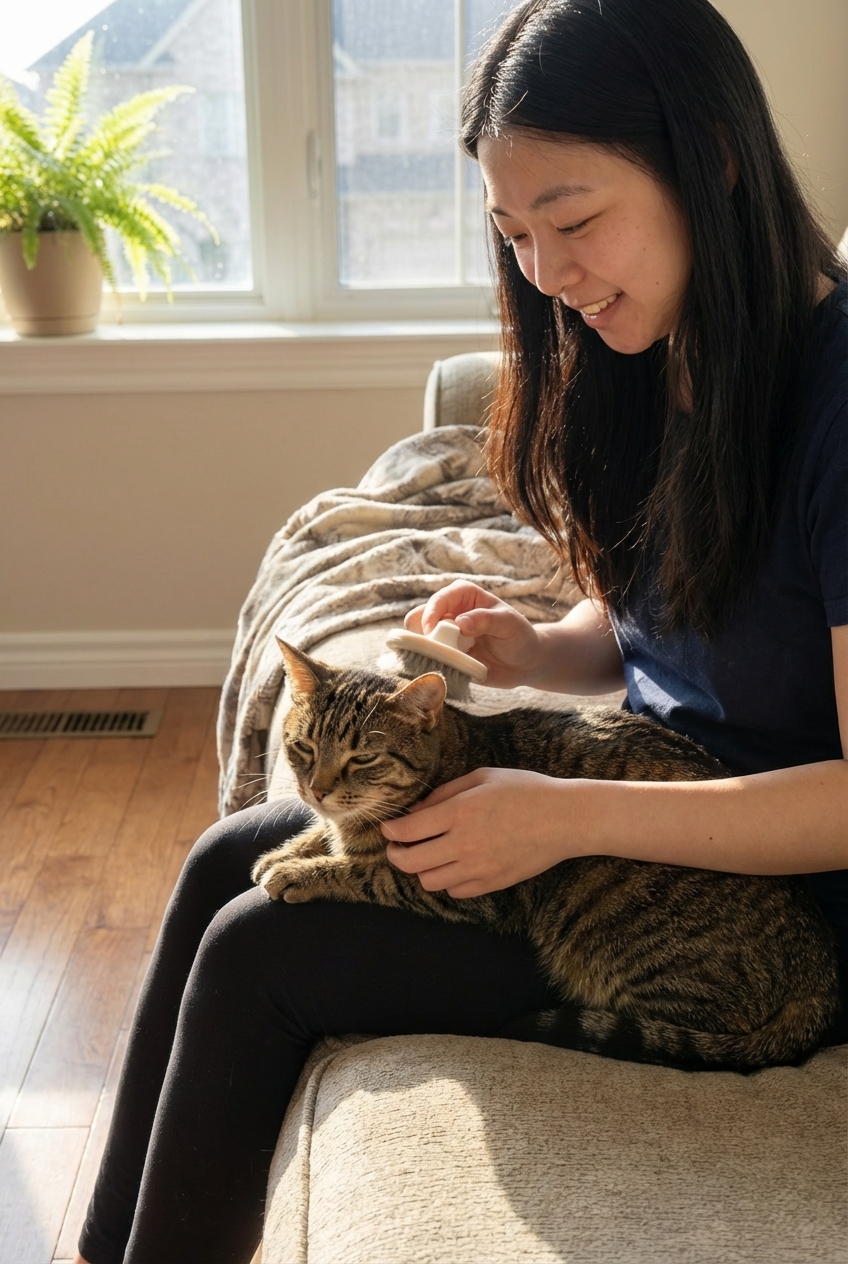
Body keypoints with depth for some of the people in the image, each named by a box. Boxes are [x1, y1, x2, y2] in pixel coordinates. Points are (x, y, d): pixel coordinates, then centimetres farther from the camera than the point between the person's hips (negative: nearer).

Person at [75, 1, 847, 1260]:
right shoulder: (636, 362, 1)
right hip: (640, 786, 8)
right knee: (230, 860, 4)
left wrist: (567, 817, -28)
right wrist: (536, 652, -9)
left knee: (259, 956, -11)